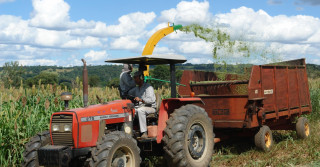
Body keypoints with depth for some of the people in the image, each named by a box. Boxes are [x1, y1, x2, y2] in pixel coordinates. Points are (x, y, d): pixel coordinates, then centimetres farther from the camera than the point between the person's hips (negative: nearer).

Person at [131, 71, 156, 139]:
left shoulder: (148, 87, -8)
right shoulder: (136, 89, 17)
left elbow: (151, 100, -20)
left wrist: (141, 99, -33)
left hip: (150, 108, -7)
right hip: (140, 107, 7)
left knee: (140, 110, -38)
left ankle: (144, 133, -37)